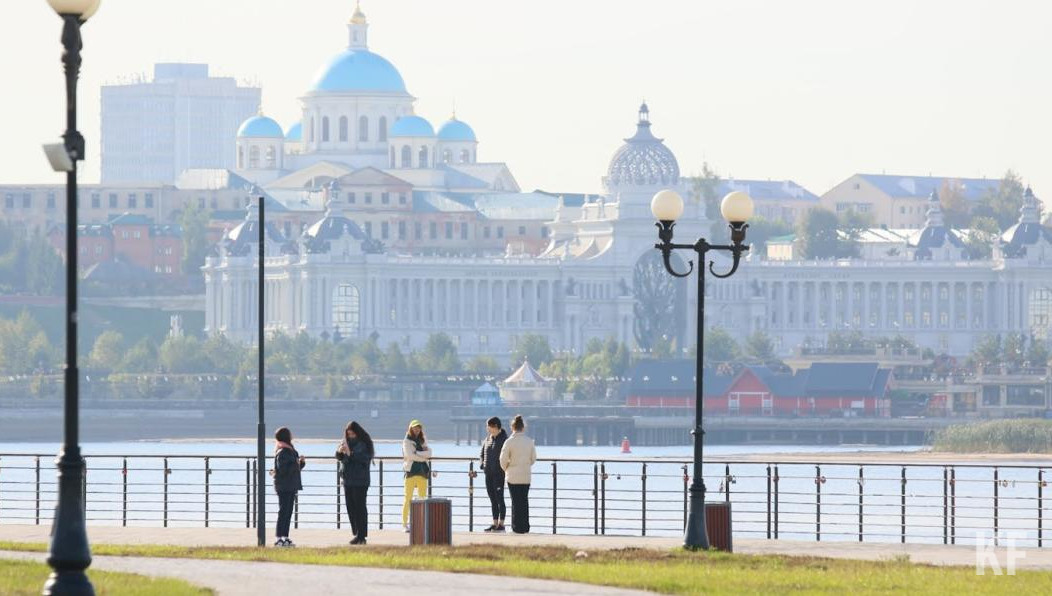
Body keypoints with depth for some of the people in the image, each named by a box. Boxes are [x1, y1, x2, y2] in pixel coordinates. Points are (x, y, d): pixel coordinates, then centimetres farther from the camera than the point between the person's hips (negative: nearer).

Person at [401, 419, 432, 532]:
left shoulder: (423, 440, 17)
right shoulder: (407, 441, 2)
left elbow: (429, 453, 3)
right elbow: (409, 455, -11)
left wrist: (417, 453, -11)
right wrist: (423, 456, -4)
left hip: (422, 472, 5)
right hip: (411, 471, -5)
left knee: (422, 498, 3)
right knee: (408, 498, -6)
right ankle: (405, 524, -5)